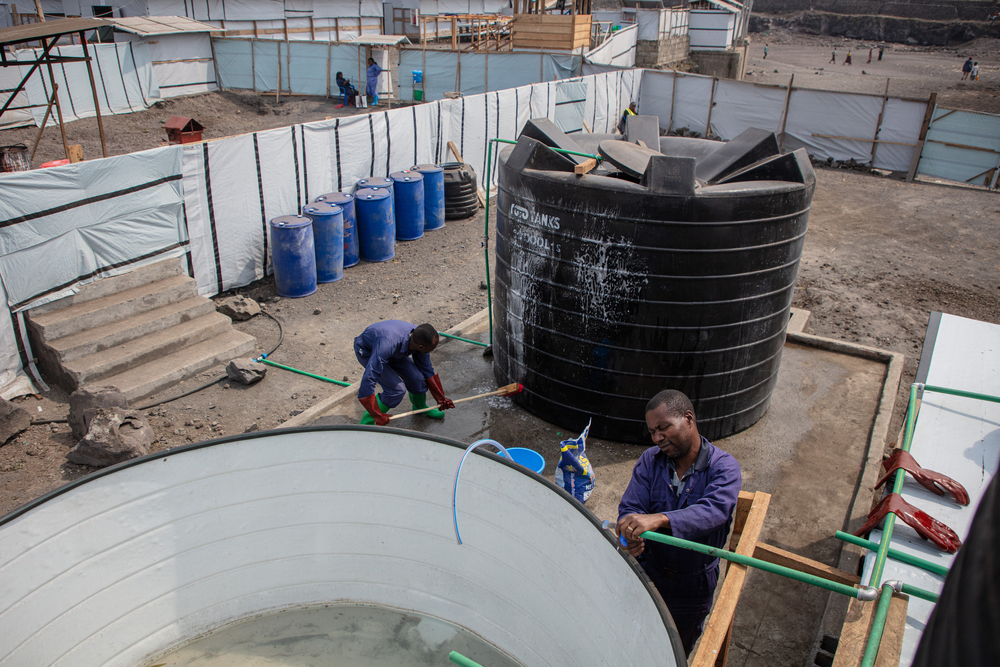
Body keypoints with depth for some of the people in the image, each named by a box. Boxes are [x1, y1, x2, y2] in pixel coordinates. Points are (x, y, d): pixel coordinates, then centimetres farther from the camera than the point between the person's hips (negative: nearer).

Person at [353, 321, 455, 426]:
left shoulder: (419, 339, -24)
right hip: (367, 352, -6)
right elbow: (368, 380, -45)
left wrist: (440, 398, -1)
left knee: (417, 378, -8)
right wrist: (378, 416, -40)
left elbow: (427, 370, -5)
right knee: (397, 389, -20)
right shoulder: (388, 344, -46)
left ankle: (420, 408, 24)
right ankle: (367, 423, -3)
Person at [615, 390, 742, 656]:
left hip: (694, 586, -1)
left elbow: (714, 511, -36)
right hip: (647, 574, 2)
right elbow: (629, 507, -16)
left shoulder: (723, 466, -18)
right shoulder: (649, 460, -8)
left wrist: (658, 519, -52)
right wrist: (631, 535, -40)